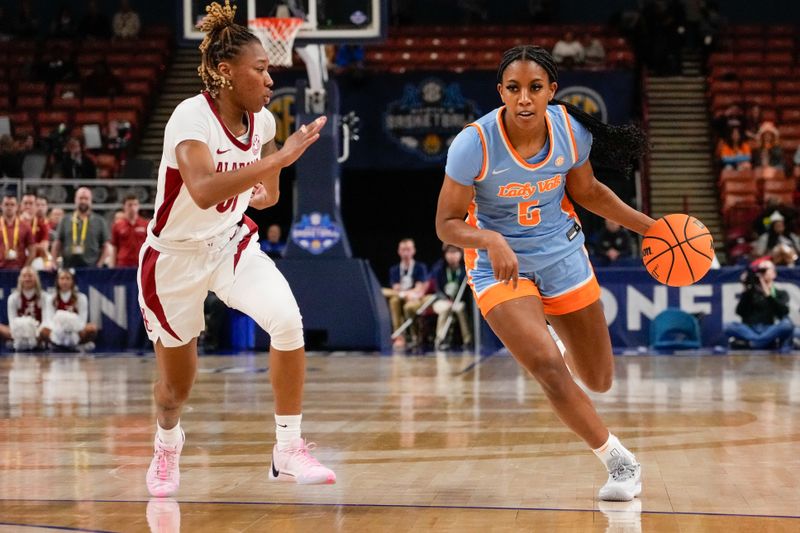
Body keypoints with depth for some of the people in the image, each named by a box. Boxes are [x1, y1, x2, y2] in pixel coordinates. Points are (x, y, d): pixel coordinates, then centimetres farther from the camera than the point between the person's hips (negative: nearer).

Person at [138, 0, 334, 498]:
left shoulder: (262, 120, -6)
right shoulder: (191, 116, -24)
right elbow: (204, 190, -43)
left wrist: (265, 192, -6)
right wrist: (281, 156, -43)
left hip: (233, 243, 4)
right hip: (175, 257, -4)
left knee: (287, 319, -24)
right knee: (178, 383, 11)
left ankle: (289, 451, -12)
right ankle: (167, 448, 47)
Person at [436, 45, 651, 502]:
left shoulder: (572, 130, -13)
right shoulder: (475, 143, -24)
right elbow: (448, 224, -18)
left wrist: (647, 226, 1)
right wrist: (491, 240, -37)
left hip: (562, 255, 4)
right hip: (500, 266, -3)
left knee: (599, 381, 10)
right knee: (548, 367, -23)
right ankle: (618, 459, -2)